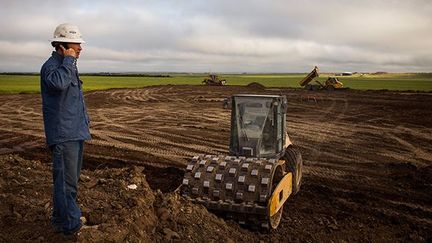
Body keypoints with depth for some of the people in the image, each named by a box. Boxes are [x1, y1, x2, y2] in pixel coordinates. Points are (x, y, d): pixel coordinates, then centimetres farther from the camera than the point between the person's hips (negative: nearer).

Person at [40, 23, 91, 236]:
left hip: (76, 132, 10)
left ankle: (62, 219, 31)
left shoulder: (68, 67, 18)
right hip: (63, 134, -10)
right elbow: (59, 83, -38)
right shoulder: (51, 65, -13)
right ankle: (70, 226, 3)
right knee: (66, 181, -6)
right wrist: (69, 60, -23)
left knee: (71, 178, 17)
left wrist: (85, 122, 28)